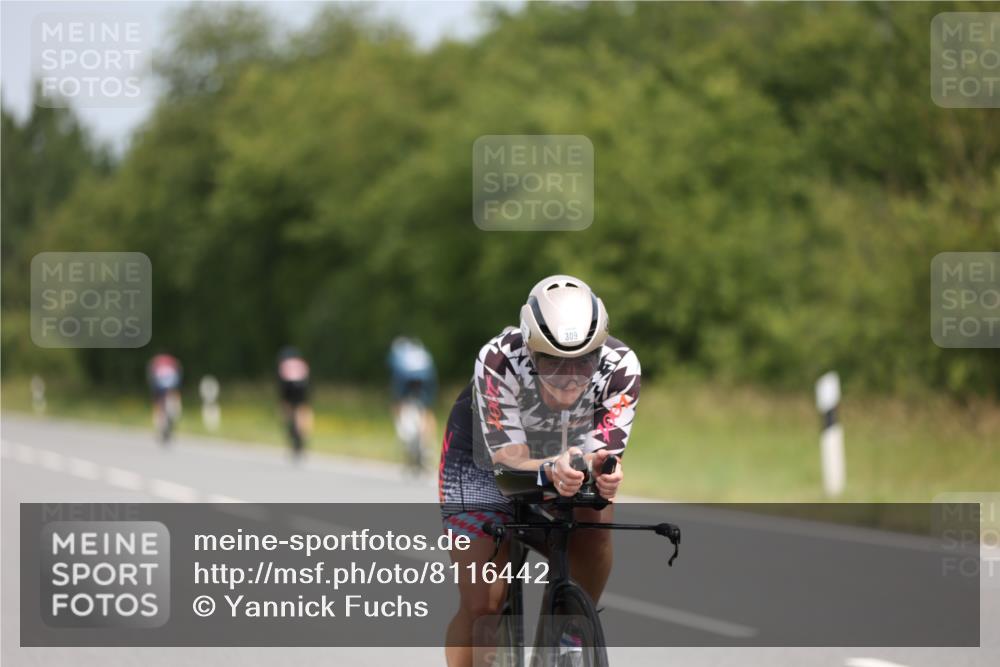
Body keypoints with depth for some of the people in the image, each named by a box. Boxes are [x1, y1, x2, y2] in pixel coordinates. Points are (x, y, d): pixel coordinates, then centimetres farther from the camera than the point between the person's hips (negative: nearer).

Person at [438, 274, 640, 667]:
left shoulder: (621, 367, -31)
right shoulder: (498, 361, -38)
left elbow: (602, 455, -30)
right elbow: (509, 459, -36)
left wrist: (603, 474, -54)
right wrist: (551, 471, -58)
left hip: (567, 450, 3)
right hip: (486, 452, -2)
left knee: (594, 525, -28)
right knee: (481, 604, -12)